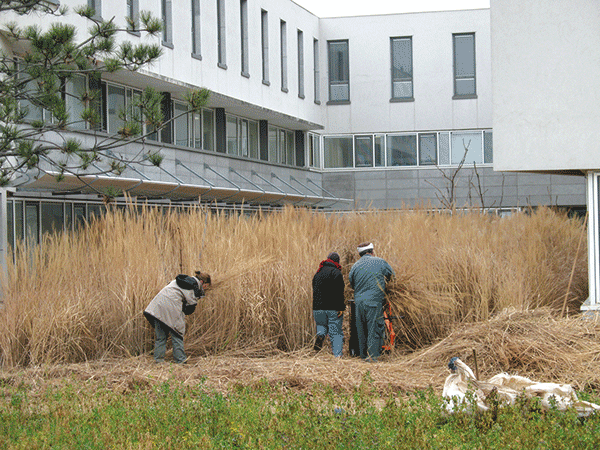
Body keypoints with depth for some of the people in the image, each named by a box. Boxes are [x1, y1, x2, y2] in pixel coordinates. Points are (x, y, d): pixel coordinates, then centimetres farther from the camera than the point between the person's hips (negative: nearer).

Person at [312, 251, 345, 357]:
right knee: (336, 332, 1)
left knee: (322, 326, 19)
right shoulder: (336, 273, -6)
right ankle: (337, 355, -5)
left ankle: (320, 337, -14)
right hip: (333, 308, -5)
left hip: (318, 308, 5)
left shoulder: (318, 273, 15)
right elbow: (339, 292, -15)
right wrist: (341, 308, -16)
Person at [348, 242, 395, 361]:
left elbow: (352, 284, 15)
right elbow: (392, 275, 15)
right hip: (374, 302, -4)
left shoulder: (355, 266, 10)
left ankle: (364, 355, 16)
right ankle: (372, 356, -6)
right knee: (375, 329, -1)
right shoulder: (380, 262, 2)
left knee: (361, 330, 11)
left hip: (359, 301, 4)